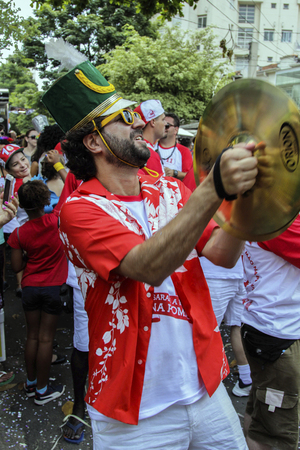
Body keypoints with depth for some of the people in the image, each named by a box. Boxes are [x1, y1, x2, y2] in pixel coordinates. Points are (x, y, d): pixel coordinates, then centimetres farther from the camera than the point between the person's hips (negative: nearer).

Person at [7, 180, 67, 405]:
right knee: (46, 338, 5)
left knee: (32, 336, 15)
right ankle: (42, 390, 16)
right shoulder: (56, 221, -14)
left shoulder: (19, 233, -8)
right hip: (53, 287, -2)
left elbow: (17, 266, -3)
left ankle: (30, 383, 30)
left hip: (30, 288, 2)